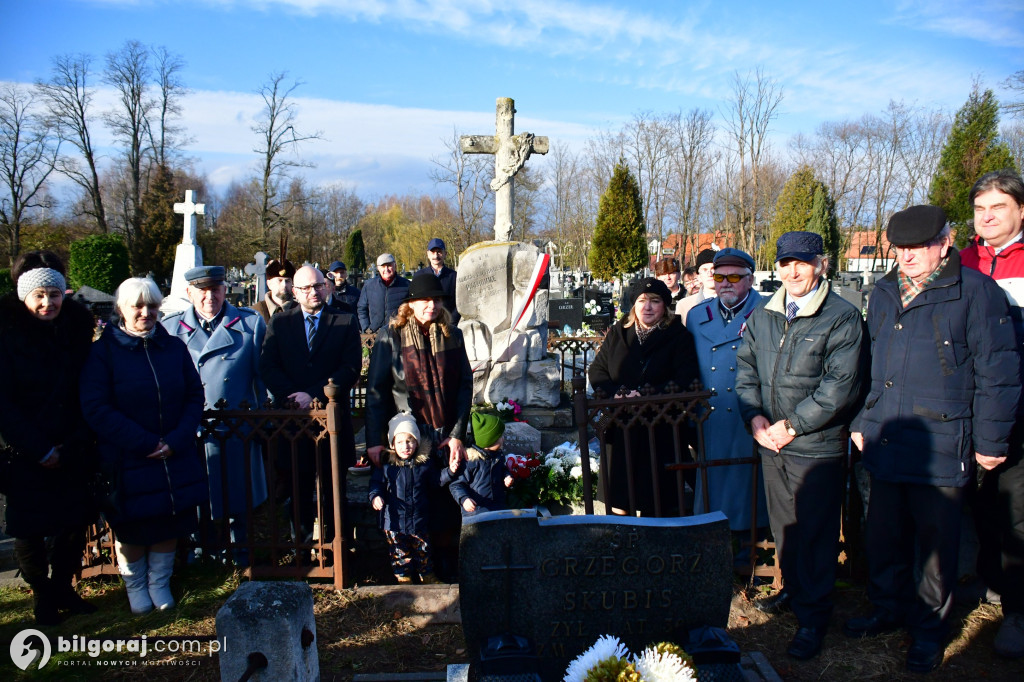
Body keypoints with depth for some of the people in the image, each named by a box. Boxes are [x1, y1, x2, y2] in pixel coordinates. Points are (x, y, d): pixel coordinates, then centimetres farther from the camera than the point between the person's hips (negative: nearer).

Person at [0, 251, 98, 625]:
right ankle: (42, 593, 29)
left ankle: (62, 587, 32)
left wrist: (74, 443, -7)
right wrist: (39, 451, -13)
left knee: (76, 521, 10)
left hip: (73, 451, 3)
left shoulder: (77, 328, 1)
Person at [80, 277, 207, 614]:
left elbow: (195, 396, 3)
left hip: (176, 458, 3)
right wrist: (146, 443, -17)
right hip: (126, 461, -3)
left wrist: (177, 440, -12)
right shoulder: (103, 351, -7)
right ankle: (135, 586, 35)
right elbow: (95, 408, -14)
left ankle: (159, 583, 34)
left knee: (170, 523, 12)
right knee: (131, 528, 11)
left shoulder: (174, 347, 3)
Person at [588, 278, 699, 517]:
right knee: (618, 502, 4)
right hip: (620, 430, 3)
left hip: (661, 433, -2)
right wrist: (620, 394, -11)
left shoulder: (679, 336, 2)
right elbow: (596, 371, 7)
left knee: (655, 504, 2)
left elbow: (684, 381, -8)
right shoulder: (618, 332, 12)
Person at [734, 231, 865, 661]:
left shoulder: (843, 318, -9)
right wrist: (754, 416, -3)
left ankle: (813, 615, 17)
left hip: (817, 446, -5)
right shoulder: (761, 317, 9)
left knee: (815, 532, 2)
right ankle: (794, 589, 38)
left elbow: (841, 385, -14)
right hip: (770, 443, 5)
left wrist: (793, 424, -14)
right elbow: (745, 367, 13)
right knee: (782, 524, 18)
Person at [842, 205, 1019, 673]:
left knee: (934, 543, 8)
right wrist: (862, 423, 17)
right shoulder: (884, 294, 12)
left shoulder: (975, 292, -7)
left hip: (940, 449, -5)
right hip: (884, 443, 5)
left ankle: (929, 628, 26)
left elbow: (997, 372, -6)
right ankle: (889, 609, 35)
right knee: (884, 537, 15)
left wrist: (989, 441, -6)